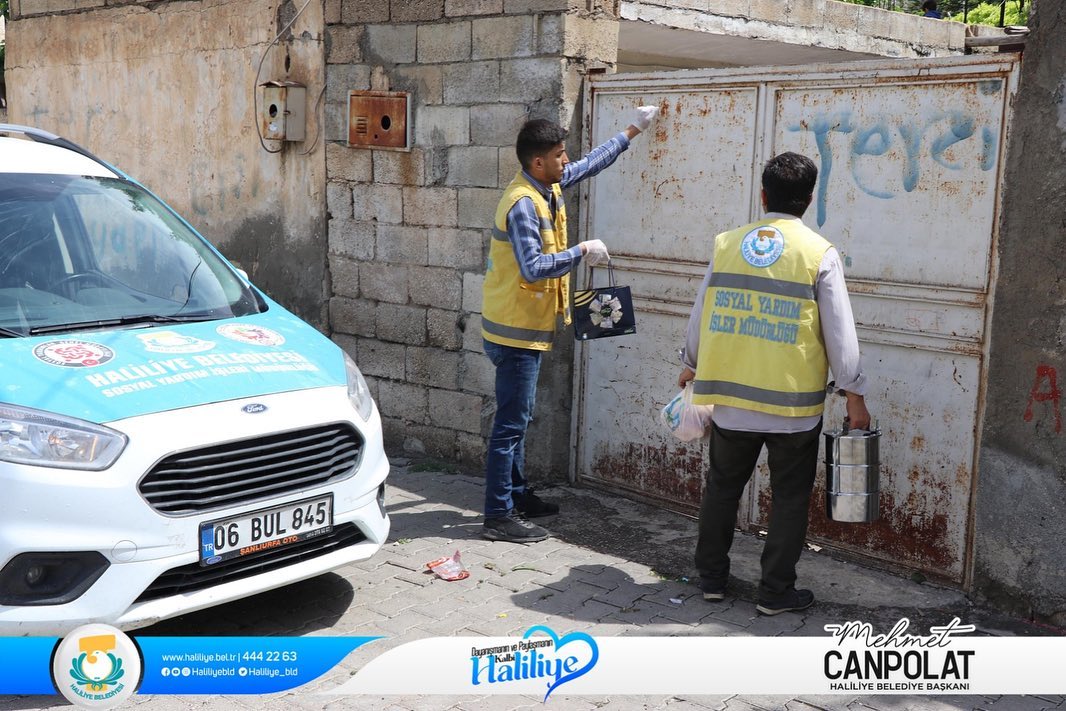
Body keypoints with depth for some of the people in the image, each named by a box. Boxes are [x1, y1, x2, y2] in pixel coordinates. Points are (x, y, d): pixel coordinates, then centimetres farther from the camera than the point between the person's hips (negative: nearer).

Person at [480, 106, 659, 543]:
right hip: (515, 330, -10)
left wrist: (632, 131, 26)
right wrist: (582, 252, -23)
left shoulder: (548, 186, 7)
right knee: (511, 422, -6)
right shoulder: (523, 204, -22)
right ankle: (499, 516, 0)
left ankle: (517, 494, 31)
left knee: (518, 417, 18)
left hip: (526, 328, 10)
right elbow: (533, 268, -30)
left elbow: (590, 164, 22)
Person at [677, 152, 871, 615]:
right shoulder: (820, 254, -8)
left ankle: (711, 577, 27)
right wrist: (854, 394, 3)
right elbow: (839, 333, -7)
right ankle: (776, 591, 17)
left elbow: (702, 311, 9)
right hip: (793, 403, -3)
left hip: (731, 397, 3)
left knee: (721, 486, 18)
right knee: (789, 497, 11)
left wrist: (691, 364, 25)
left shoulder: (727, 243, 1)